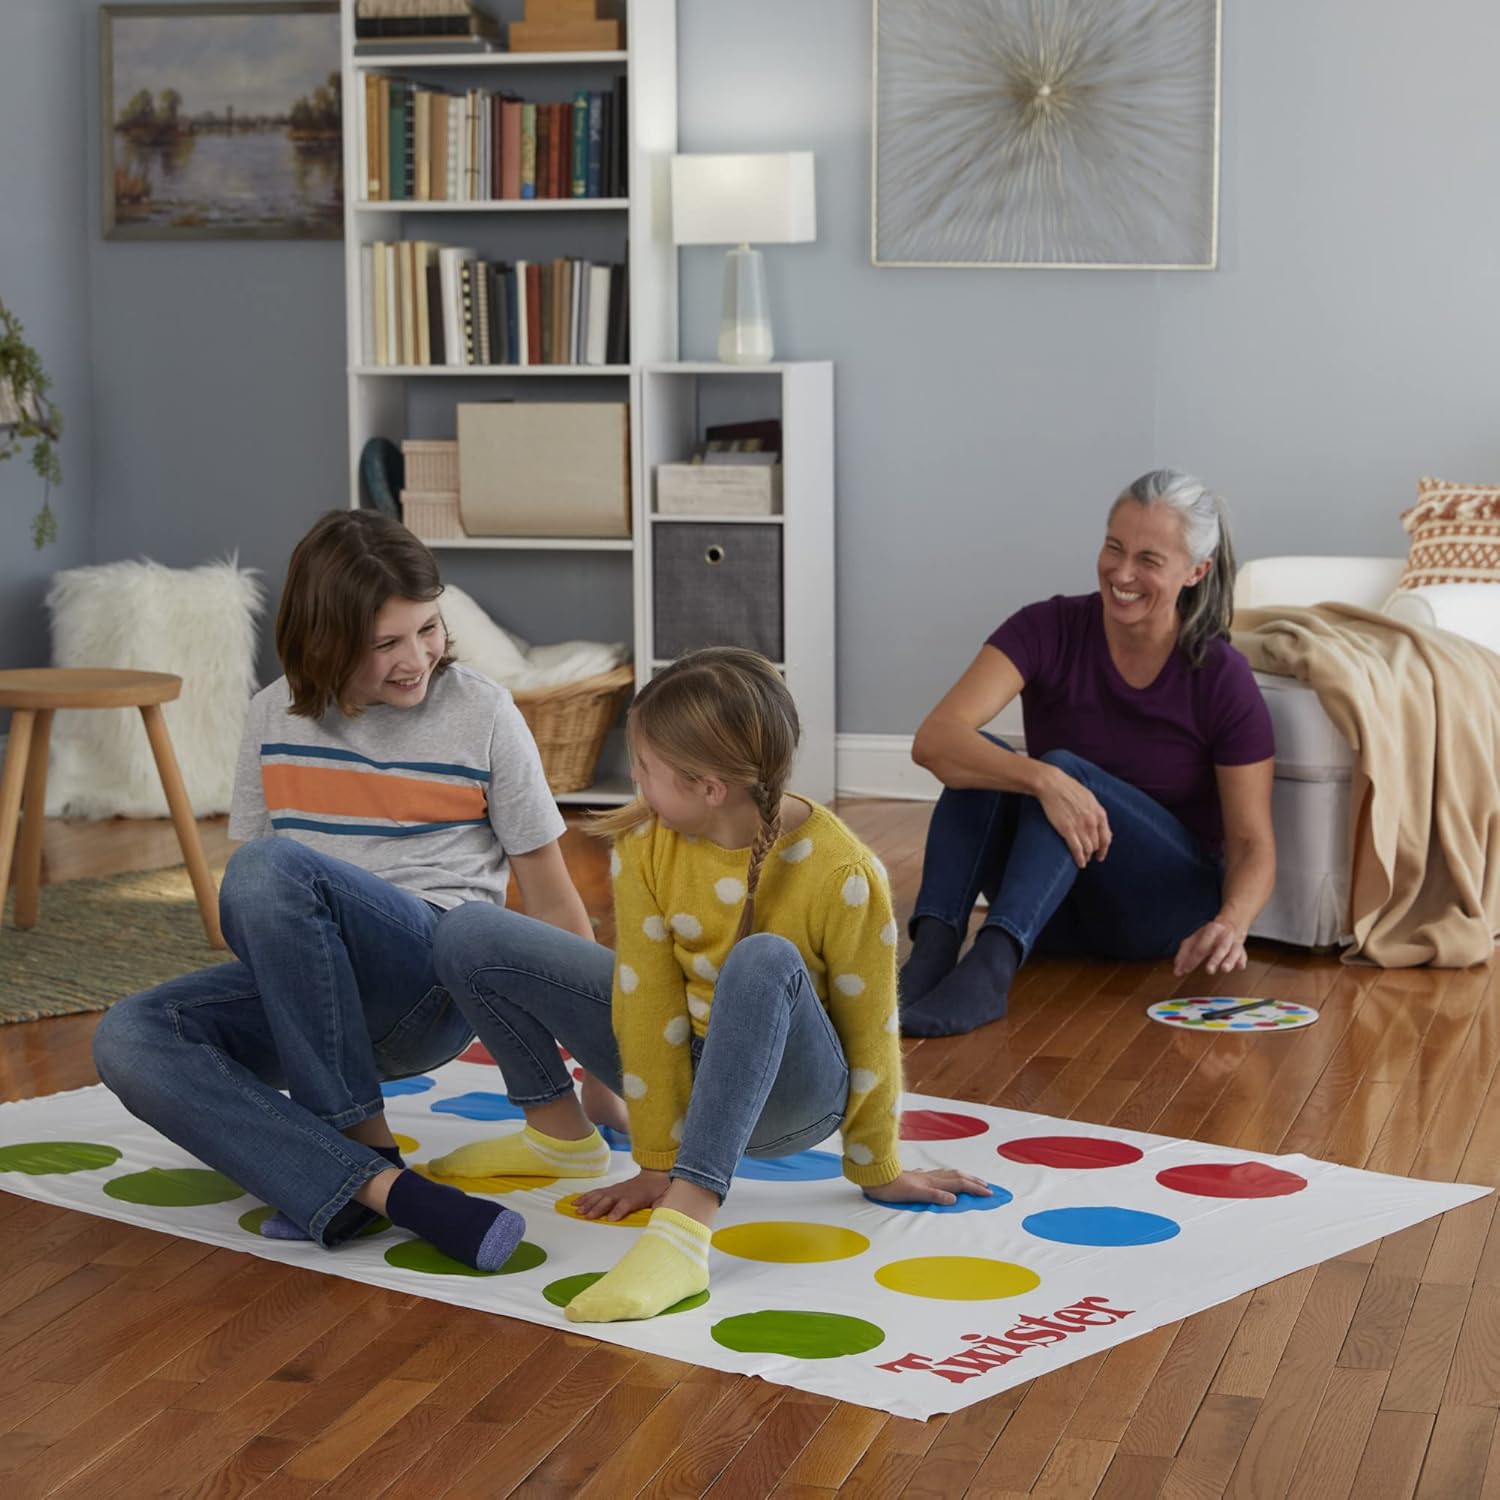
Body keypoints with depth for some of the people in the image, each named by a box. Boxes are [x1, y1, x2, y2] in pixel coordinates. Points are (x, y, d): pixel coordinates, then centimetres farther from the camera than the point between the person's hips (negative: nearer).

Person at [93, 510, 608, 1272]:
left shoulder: (482, 714, -2)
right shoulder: (274, 716, 7)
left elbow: (550, 897, 3)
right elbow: (245, 900, 18)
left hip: (438, 987, -4)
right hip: (301, 992, 5)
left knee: (272, 865, -33)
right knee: (128, 1040, -25)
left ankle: (363, 1143, -23)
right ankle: (382, 1188, -37)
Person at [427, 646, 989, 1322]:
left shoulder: (840, 873, -25)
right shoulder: (644, 841, -14)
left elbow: (869, 1031, -14)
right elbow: (650, 1001, -13)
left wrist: (879, 1172, -4)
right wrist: (656, 1164, -12)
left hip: (787, 1088, -4)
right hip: (679, 1061, 5)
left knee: (766, 961, -41)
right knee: (470, 935, -8)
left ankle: (684, 1228, -47)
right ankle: (561, 1135, 12)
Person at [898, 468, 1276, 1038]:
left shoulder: (1223, 679, -13)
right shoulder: (1049, 629, -12)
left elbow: (1251, 843, -12)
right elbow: (934, 739, -27)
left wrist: (1230, 922, -35)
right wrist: (1044, 781, -45)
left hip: (1168, 905, -2)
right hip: (1055, 912, 2)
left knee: (1068, 766, -30)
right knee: (980, 760, -27)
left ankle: (990, 968, -50)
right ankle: (929, 956, -44)